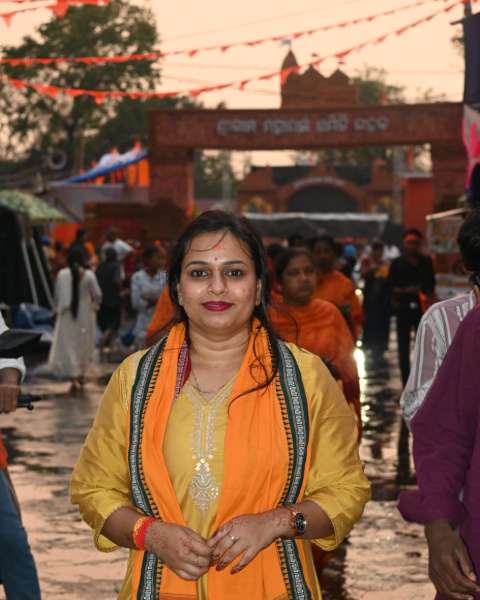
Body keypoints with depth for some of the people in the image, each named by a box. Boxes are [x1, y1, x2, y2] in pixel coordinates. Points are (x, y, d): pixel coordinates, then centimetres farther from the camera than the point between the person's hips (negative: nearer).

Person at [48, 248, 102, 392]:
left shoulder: (62, 274, -8)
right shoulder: (88, 275, -10)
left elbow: (57, 295, -2)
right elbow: (97, 295, -9)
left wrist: (58, 308, 16)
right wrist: (94, 306, 10)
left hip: (67, 314, 0)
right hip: (84, 313, 1)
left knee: (67, 344, 1)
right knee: (83, 344, 17)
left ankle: (74, 378, -13)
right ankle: (80, 375, 28)